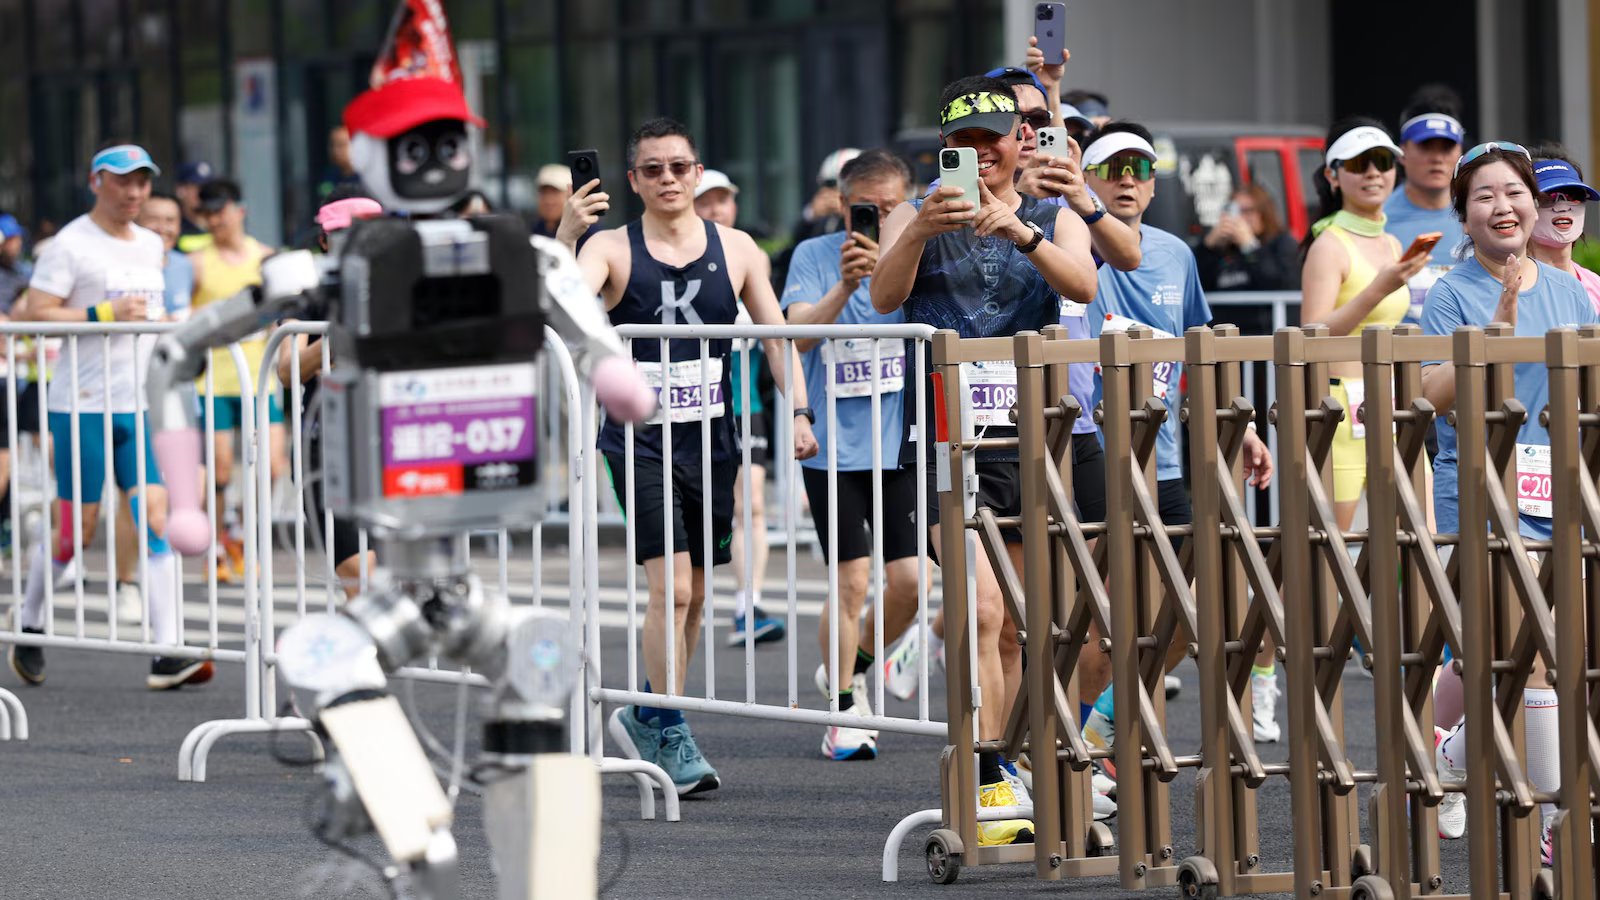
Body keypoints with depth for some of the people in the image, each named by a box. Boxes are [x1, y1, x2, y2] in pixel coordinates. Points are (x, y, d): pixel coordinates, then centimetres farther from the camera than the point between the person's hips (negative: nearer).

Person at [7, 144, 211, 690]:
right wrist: (105, 314, -21)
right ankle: (29, 629, 25)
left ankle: (168, 655, -12)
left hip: (141, 404, 5)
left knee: (158, 516, -8)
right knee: (76, 530, 1)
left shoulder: (151, 246, 15)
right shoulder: (71, 244, -7)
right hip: (82, 404, -5)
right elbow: (36, 314, -15)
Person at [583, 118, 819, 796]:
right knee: (671, 585, -14)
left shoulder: (736, 251, 6)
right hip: (640, 441, -4)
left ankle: (645, 716, 30)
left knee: (694, 594, 11)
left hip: (709, 441, 4)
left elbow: (775, 336, 7)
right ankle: (671, 738, -5)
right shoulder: (612, 249, -3)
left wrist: (798, 412, -4)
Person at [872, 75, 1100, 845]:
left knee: (1015, 627, 7)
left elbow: (1082, 284, -10)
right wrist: (920, 233, -29)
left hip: (1028, 432, 3)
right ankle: (989, 790, -23)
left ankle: (984, 783, 20)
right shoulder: (915, 218, 8)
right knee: (982, 606, -19)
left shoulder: (1054, 221, 12)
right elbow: (884, 296, -10)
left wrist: (1018, 232, -27)